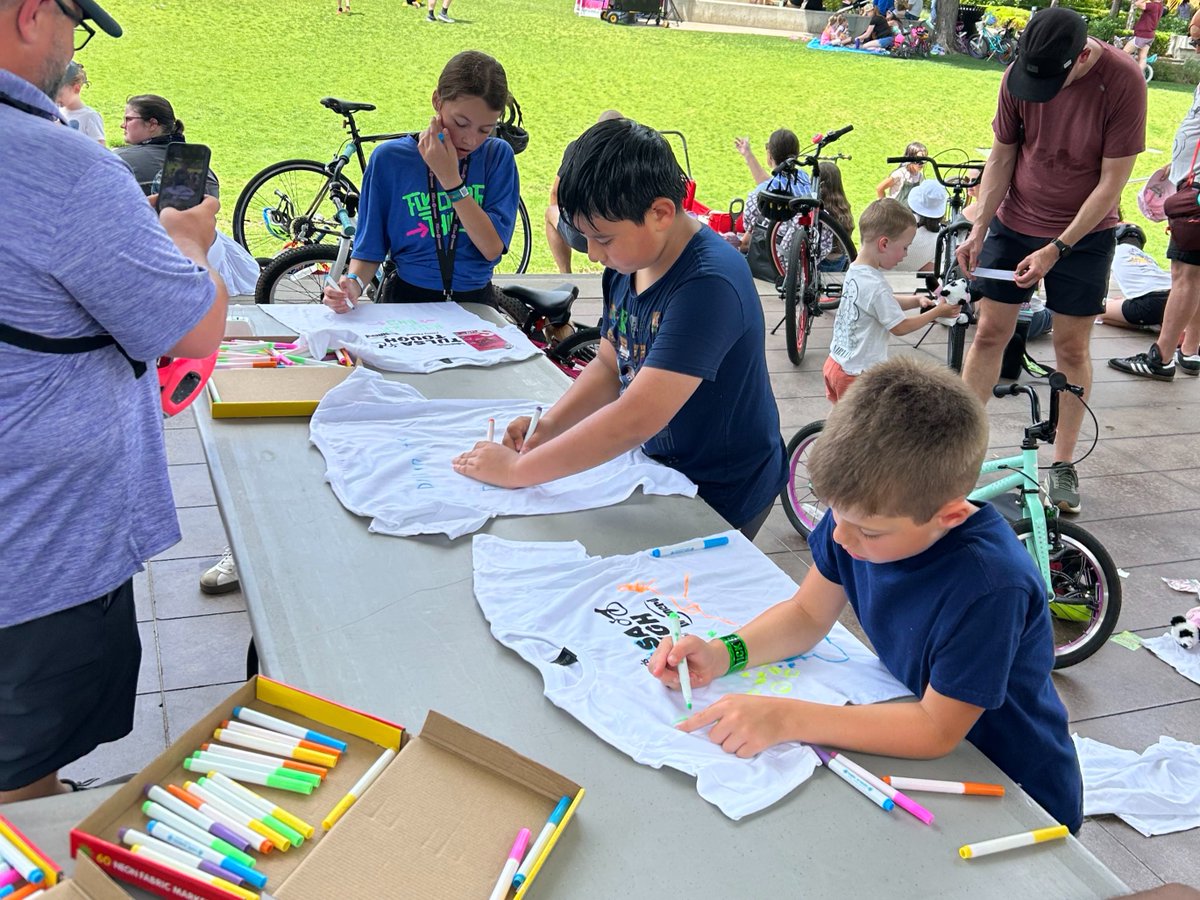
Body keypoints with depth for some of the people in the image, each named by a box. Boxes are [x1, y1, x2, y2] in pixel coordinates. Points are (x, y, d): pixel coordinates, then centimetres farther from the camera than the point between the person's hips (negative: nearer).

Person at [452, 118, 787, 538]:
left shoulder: (708, 284, -31)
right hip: (657, 466, 7)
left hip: (720, 499, -7)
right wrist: (549, 425, -10)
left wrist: (518, 469, -28)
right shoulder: (627, 263, -3)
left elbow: (638, 418, -36)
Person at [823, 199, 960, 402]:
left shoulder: (855, 270, 2)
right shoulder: (876, 285, -26)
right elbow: (900, 327, -16)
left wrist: (916, 300, 3)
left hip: (836, 361, 9)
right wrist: (937, 312, -6)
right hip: (856, 372, -9)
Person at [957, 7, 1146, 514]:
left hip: (1083, 234, -2)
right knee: (990, 333, 4)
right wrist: (978, 230, -9)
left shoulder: (1123, 81, -21)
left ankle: (1062, 463, 18)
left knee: (1072, 348, 5)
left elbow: (1112, 181, -17)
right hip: (1014, 224, 2)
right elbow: (1002, 157, -2)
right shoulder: (1020, 74, -13)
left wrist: (1056, 249, -20)